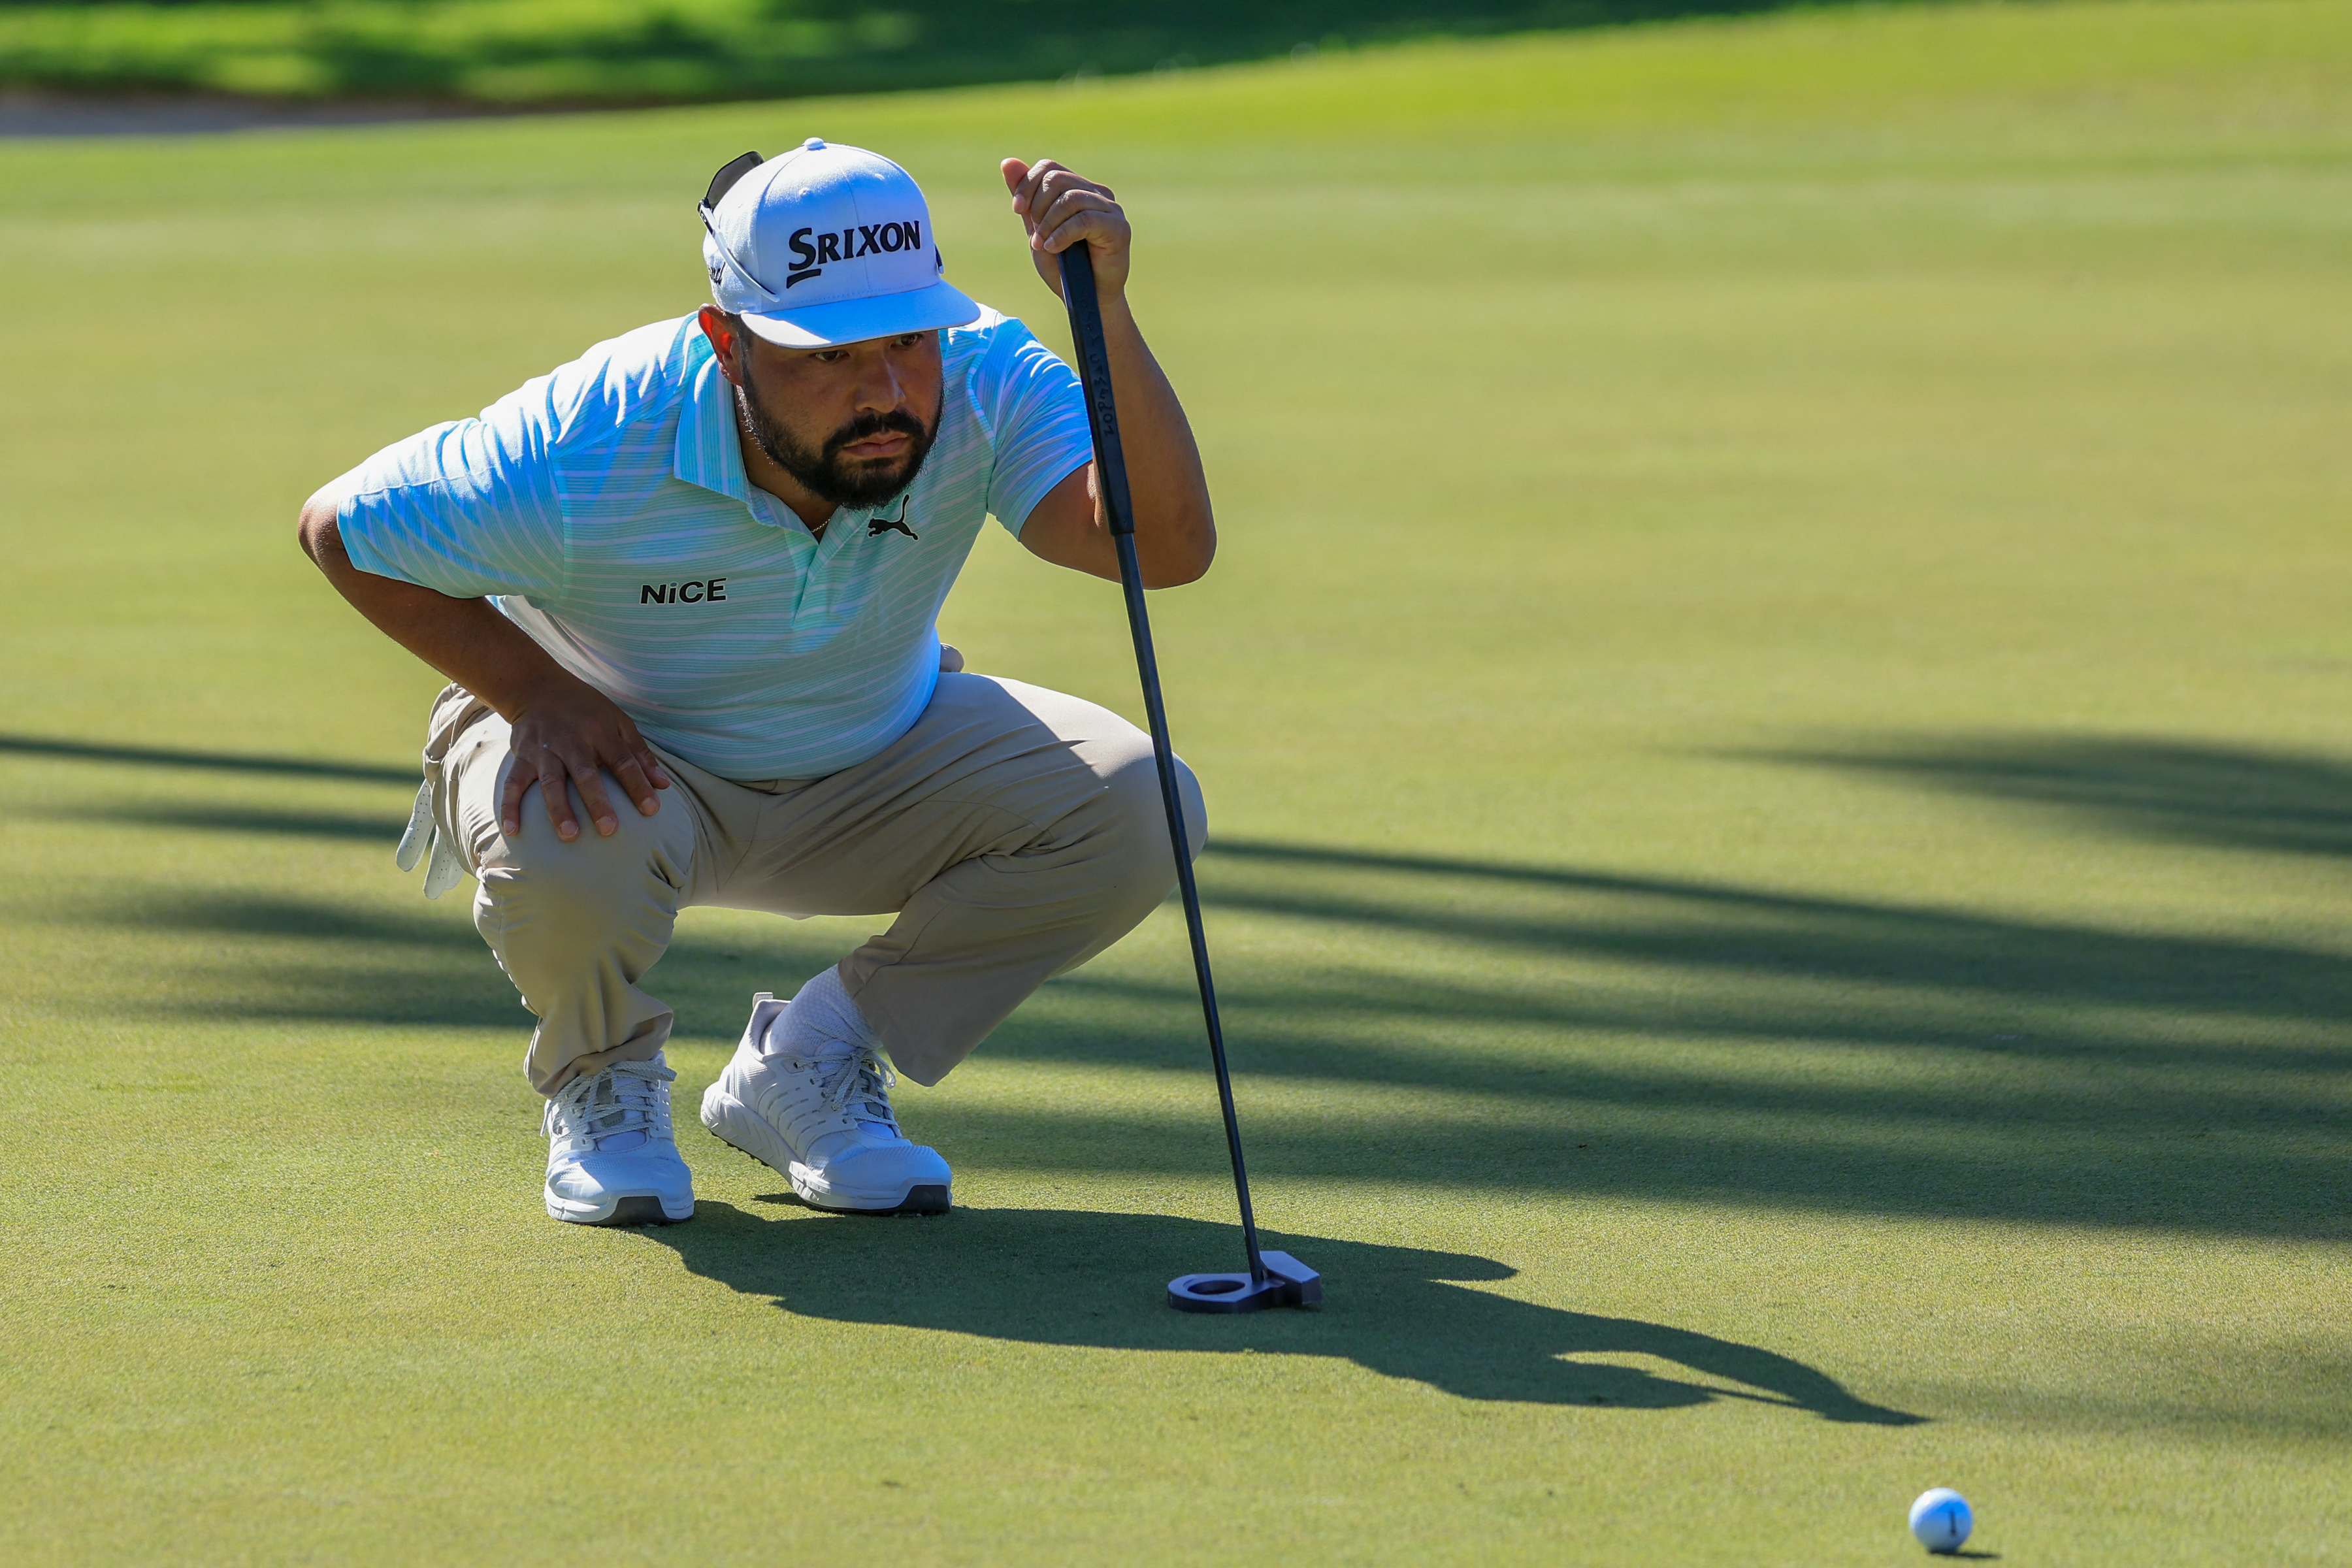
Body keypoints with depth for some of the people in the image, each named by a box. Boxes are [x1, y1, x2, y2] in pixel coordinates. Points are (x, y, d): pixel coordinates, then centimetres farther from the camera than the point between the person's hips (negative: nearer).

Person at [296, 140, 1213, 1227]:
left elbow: (1167, 547, -43)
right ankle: (599, 1081, 0)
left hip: (875, 764, 3)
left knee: (1137, 810, -21)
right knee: (563, 856, -40)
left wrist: (1106, 318, -57)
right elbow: (342, 529, -17)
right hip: (625, 759, -3)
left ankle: (810, 1062, 1)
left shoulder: (980, 384, -27)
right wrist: (537, 693, -26)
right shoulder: (587, 450, -33)